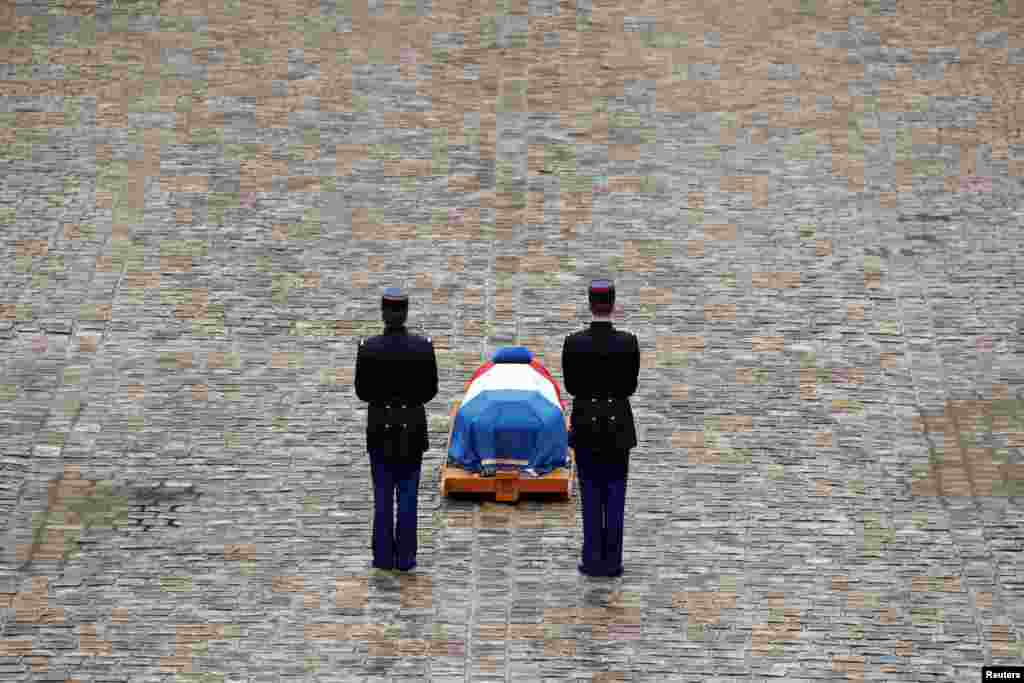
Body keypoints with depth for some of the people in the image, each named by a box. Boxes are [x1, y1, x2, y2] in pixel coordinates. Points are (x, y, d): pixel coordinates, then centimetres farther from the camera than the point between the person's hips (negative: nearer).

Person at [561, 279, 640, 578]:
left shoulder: (574, 343, -10)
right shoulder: (629, 342, -10)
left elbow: (570, 386, 0)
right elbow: (631, 386, -2)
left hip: (585, 423, 0)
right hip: (618, 424, 0)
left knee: (591, 496, 8)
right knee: (615, 494, 7)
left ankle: (593, 560, 8)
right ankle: (612, 561, 6)